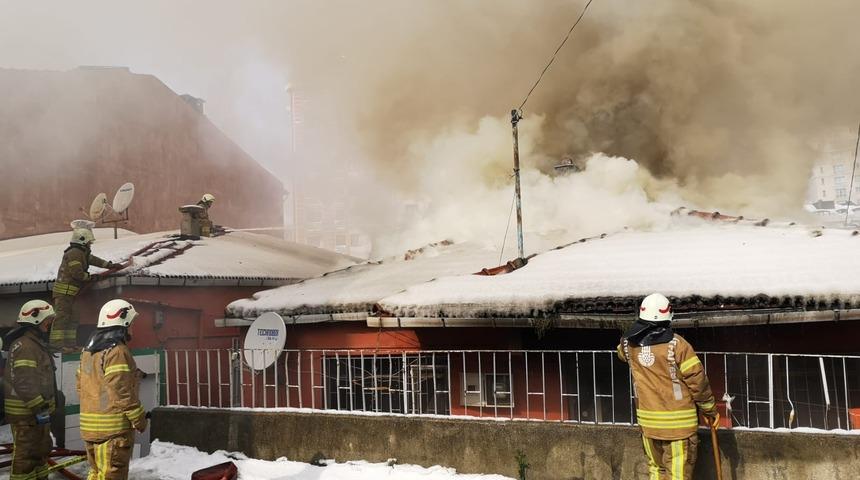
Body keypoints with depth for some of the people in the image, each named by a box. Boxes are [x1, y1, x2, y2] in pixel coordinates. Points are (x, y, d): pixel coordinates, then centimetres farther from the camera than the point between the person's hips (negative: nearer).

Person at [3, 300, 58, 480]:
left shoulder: (37, 342, 16)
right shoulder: (23, 345, -18)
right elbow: (24, 382, -25)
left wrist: (45, 406, 25)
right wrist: (39, 408, -25)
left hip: (37, 410, 11)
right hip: (26, 413, -11)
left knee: (41, 449, 20)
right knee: (26, 453, -5)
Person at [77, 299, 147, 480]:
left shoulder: (88, 351, 13)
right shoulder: (117, 351, -16)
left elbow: (81, 385, 17)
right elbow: (122, 392, -20)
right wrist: (139, 418, -11)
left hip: (90, 425, 9)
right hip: (113, 427, -9)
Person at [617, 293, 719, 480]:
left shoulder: (628, 343, -1)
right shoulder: (676, 344, -16)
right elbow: (697, 380, -11)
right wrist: (710, 410, 1)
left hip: (647, 420, 5)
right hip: (677, 421, -5)